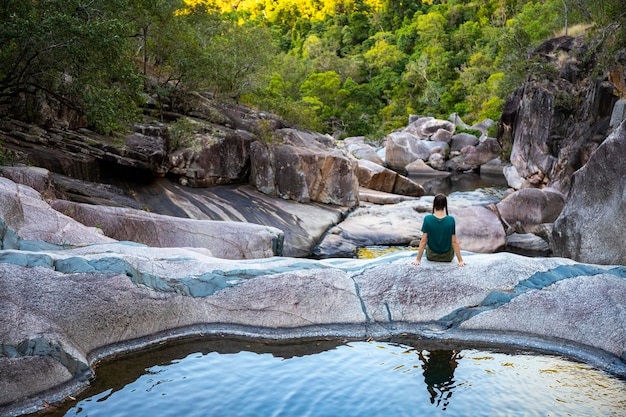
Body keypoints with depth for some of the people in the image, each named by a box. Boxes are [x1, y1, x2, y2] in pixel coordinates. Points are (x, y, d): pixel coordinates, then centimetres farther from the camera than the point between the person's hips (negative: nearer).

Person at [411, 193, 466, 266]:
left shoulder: (427, 219, -19)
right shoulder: (451, 220, -19)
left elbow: (423, 241, -15)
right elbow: (454, 242, -14)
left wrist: (418, 259, -8)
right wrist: (460, 260, -5)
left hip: (431, 256, 0)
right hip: (447, 257, 0)